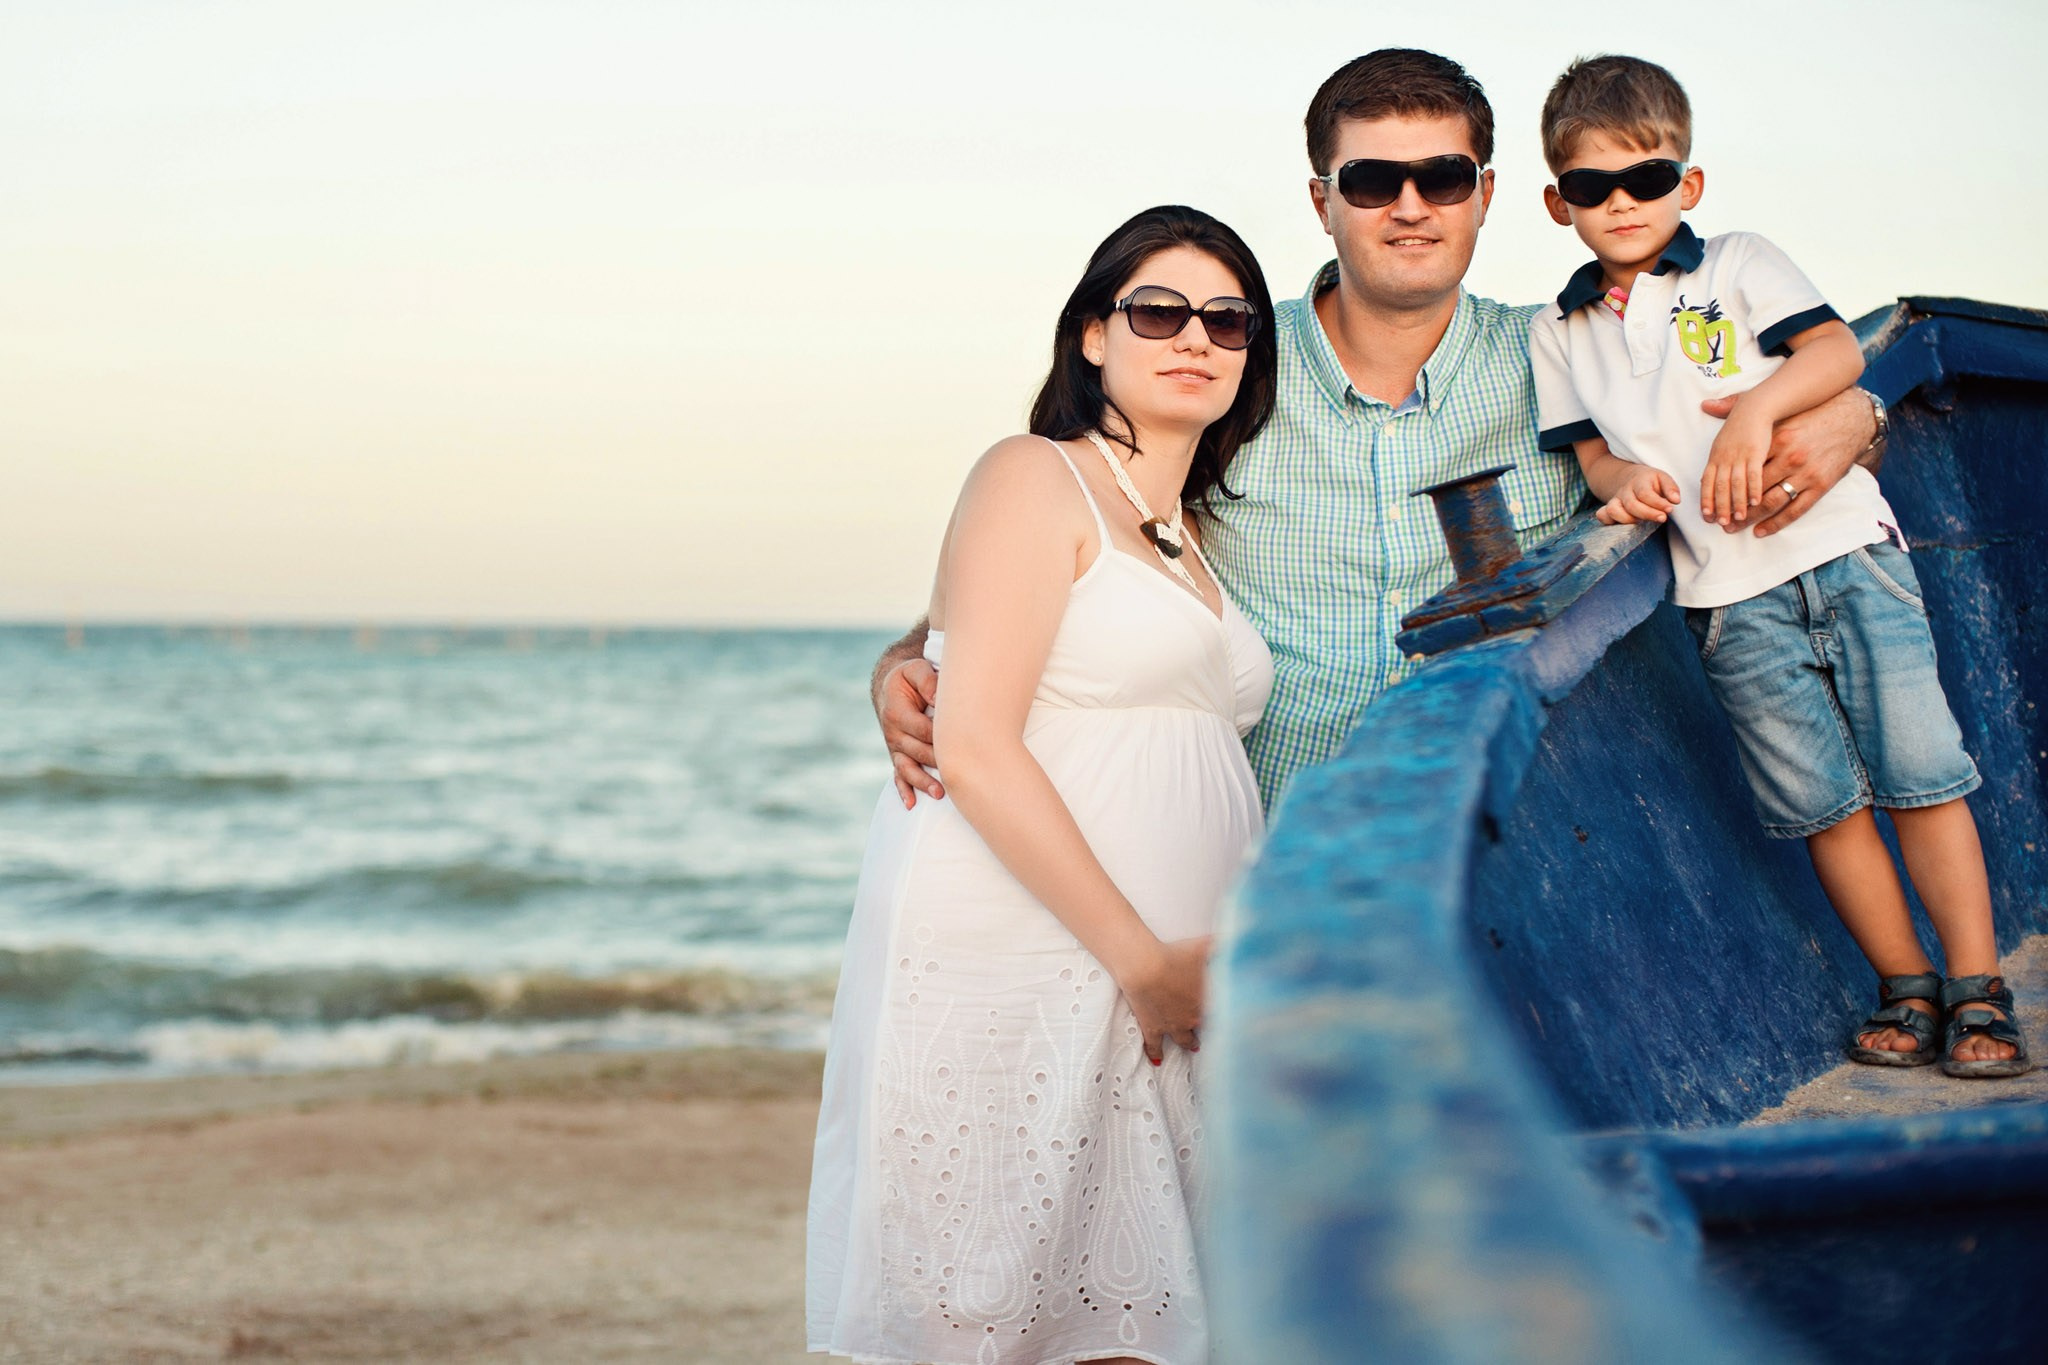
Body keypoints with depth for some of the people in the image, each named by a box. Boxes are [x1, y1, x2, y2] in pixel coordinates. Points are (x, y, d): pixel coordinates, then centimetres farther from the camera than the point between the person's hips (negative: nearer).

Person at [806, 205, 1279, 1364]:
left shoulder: (1197, 539, 22)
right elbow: (976, 749, -12)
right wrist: (1144, 957, -14)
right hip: (1006, 960, -7)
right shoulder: (1037, 480, -1)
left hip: (1166, 987, 7)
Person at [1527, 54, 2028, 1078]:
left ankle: (1977, 987, 1)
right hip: (1733, 597, 1)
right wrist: (1621, 478, -10)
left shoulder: (1738, 266, 7)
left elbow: (1838, 350, -5)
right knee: (1819, 799, -1)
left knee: (1919, 772, -5)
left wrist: (1754, 410, -21)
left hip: (1841, 546, -1)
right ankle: (1904, 984, 12)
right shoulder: (1560, 335, 12)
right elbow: (1590, 454, 13)